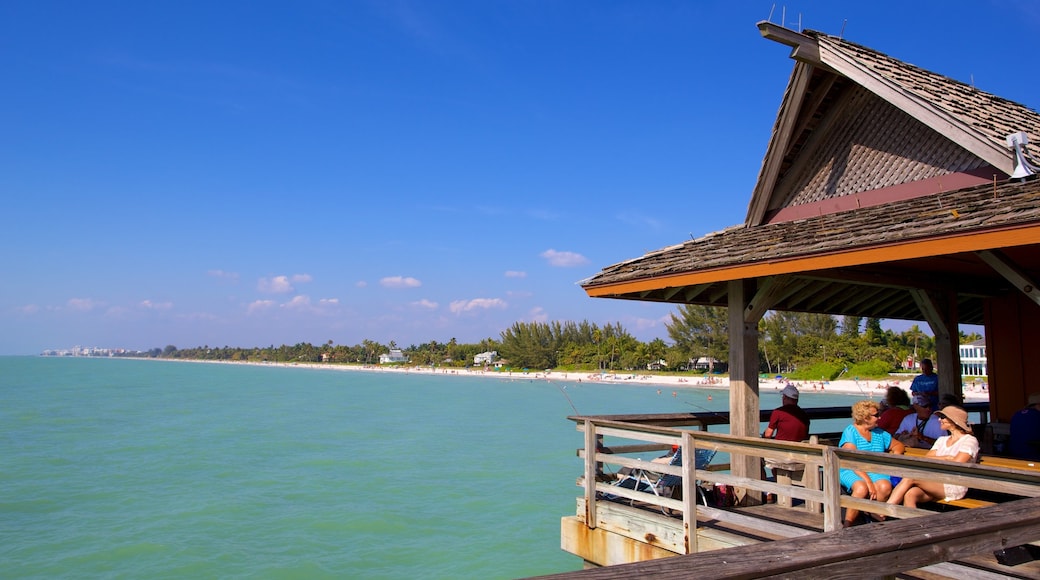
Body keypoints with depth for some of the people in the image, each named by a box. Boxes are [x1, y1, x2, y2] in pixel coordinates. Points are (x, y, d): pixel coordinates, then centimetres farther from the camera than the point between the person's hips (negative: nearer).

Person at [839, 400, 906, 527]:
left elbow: (899, 445, 30)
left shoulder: (879, 433, 19)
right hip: (850, 472, -5)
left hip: (874, 472, 5)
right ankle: (847, 526, -28)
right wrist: (868, 482, -24)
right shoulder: (850, 432, -3)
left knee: (885, 486, -30)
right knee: (862, 488, -37)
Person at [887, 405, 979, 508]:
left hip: (955, 487, -6)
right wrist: (946, 458, -4)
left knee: (911, 477, -26)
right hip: (936, 483, 6)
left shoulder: (969, 441, 2)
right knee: (910, 495, -28)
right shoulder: (942, 440, 23)